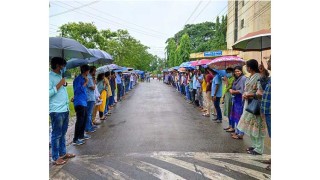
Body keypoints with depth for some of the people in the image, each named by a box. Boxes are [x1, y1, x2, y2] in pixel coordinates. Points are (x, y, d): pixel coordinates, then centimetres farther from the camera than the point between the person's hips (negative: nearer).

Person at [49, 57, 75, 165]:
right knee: (56, 135, 0)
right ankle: (55, 158, 10)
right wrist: (59, 84, -17)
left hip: (65, 109, 8)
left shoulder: (60, 76, 16)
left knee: (63, 134, 17)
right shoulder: (50, 76, -10)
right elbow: (49, 93, -20)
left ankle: (63, 153, 29)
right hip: (56, 111, -8)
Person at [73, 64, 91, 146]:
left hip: (84, 102, 10)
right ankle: (75, 139, -3)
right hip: (79, 103, -10)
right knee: (80, 120, -9)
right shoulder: (78, 79, -12)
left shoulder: (83, 79, 15)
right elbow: (77, 90, -21)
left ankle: (81, 135, 29)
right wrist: (85, 83, -17)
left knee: (84, 119, 16)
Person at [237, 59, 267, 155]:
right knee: (250, 125, 14)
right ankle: (255, 145, 27)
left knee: (256, 125, -4)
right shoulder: (250, 77, 12)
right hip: (248, 103, 9)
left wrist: (249, 95, -18)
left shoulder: (259, 77, -15)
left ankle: (259, 149, 6)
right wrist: (244, 94, 1)